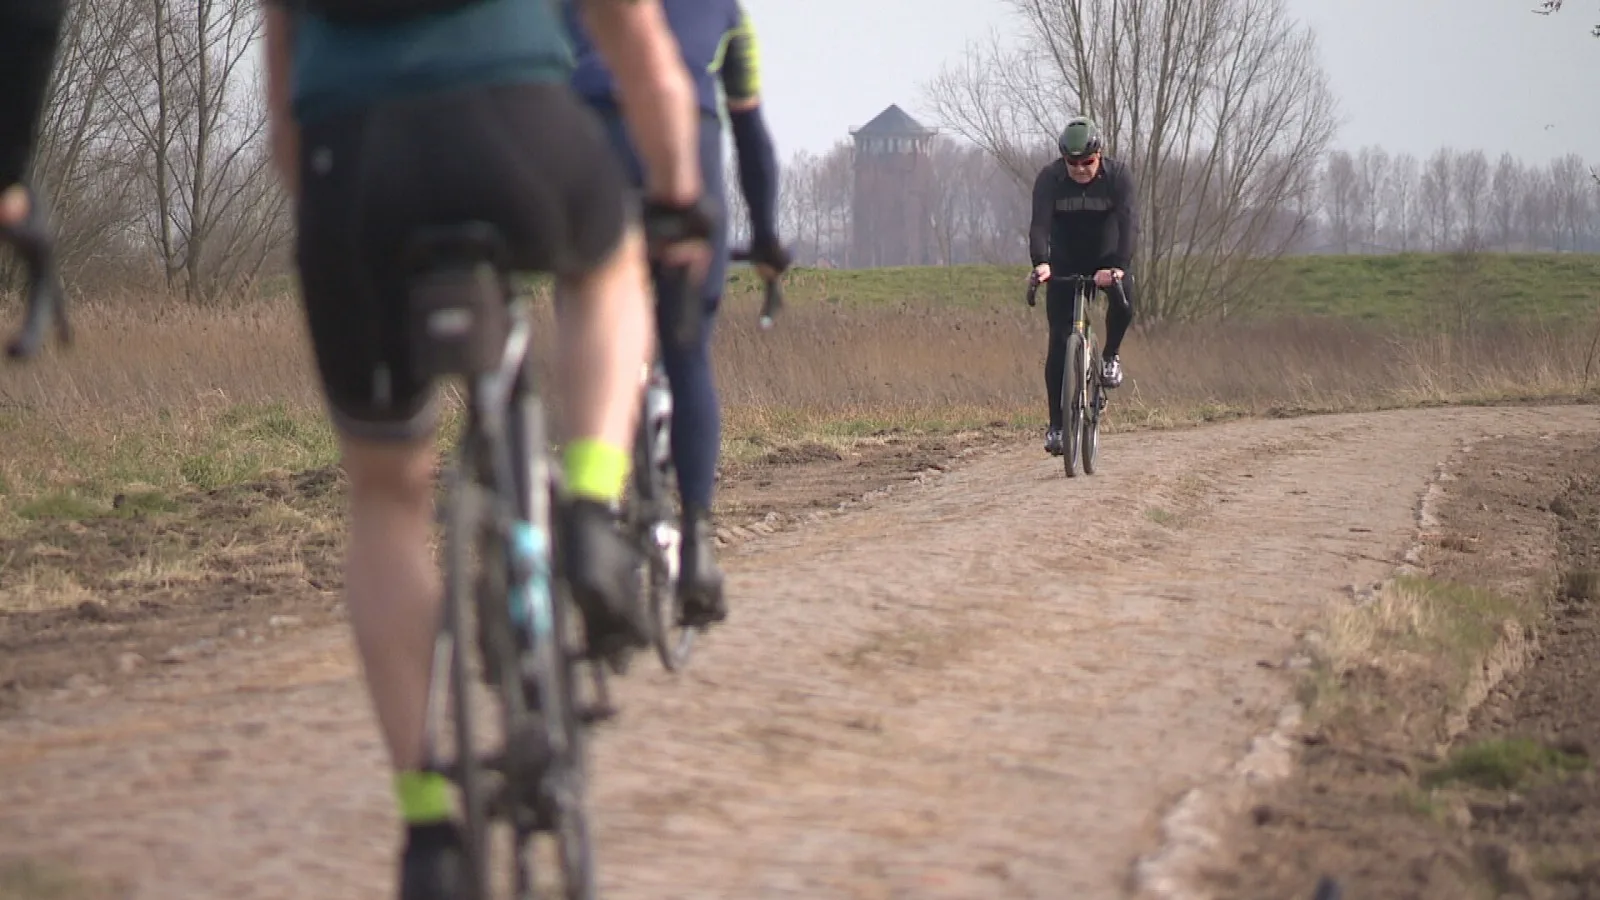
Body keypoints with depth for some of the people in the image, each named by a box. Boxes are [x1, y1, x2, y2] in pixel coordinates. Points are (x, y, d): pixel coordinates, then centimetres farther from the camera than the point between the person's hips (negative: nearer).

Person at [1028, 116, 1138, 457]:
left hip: (1106, 261, 0)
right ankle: (1056, 425, -2)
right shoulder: (1049, 179, -19)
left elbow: (1128, 222, -31)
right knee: (1059, 342, -8)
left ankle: (1111, 355, -5)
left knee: (1123, 300, -33)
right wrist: (1040, 263, -50)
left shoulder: (1118, 176, -20)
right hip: (1064, 265, 0)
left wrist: (1119, 266, -47)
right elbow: (1039, 224, -30)